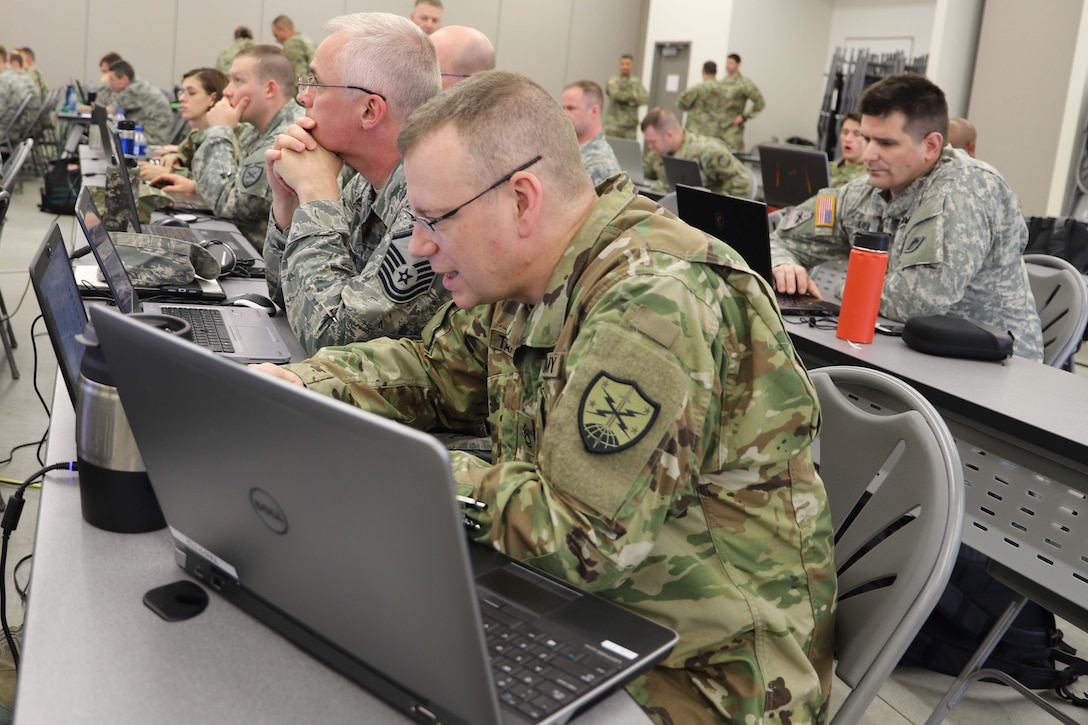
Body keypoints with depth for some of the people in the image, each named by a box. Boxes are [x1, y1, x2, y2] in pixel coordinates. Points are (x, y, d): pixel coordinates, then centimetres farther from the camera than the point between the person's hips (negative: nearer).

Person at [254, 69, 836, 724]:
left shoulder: (652, 303, -28)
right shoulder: (520, 277, 1)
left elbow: (583, 538, -28)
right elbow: (433, 371, 16)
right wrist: (301, 384, 1)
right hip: (584, 609, 8)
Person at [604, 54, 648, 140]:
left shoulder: (636, 82, 12)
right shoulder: (613, 80, 1)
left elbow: (645, 97, 0)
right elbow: (616, 94, -16)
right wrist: (633, 95, -4)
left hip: (631, 124, 4)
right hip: (614, 123, -4)